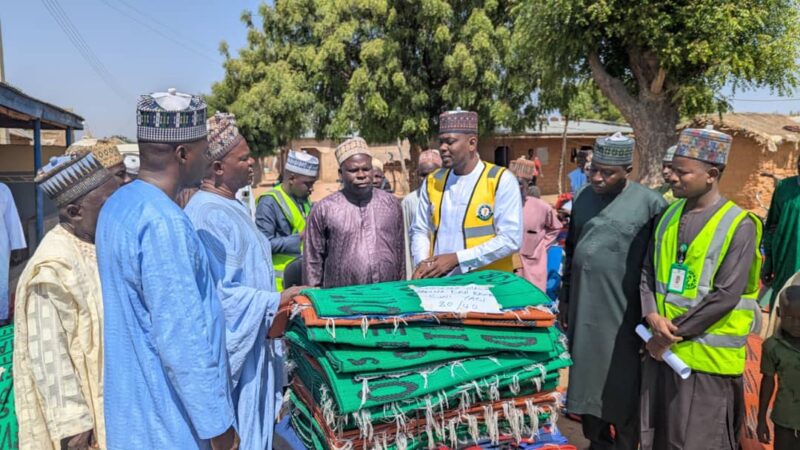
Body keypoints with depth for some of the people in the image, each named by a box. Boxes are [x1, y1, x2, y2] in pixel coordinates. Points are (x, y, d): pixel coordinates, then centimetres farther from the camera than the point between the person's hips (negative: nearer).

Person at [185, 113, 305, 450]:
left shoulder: (231, 207, 10)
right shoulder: (208, 216, -22)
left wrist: (276, 301, 9)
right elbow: (219, 292, -24)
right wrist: (274, 302, -19)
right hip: (231, 344, -10)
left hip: (252, 338, 10)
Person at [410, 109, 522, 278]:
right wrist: (422, 263, -6)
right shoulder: (432, 182, 8)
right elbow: (420, 230, 13)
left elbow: (510, 239, -10)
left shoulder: (502, 180, -5)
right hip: (439, 283, 3)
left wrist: (456, 259, -13)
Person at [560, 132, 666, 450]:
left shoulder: (651, 204, -11)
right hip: (583, 311, 6)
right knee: (586, 382, 16)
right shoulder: (584, 197, 7)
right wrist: (565, 298, 16)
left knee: (622, 390, 7)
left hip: (623, 316, -5)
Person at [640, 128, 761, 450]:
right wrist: (652, 316, -10)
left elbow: (725, 297, -18)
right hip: (660, 348, 6)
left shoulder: (739, 225, -12)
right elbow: (648, 271, 7)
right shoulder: (669, 214, 6)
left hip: (708, 356, -6)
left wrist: (674, 332, -15)